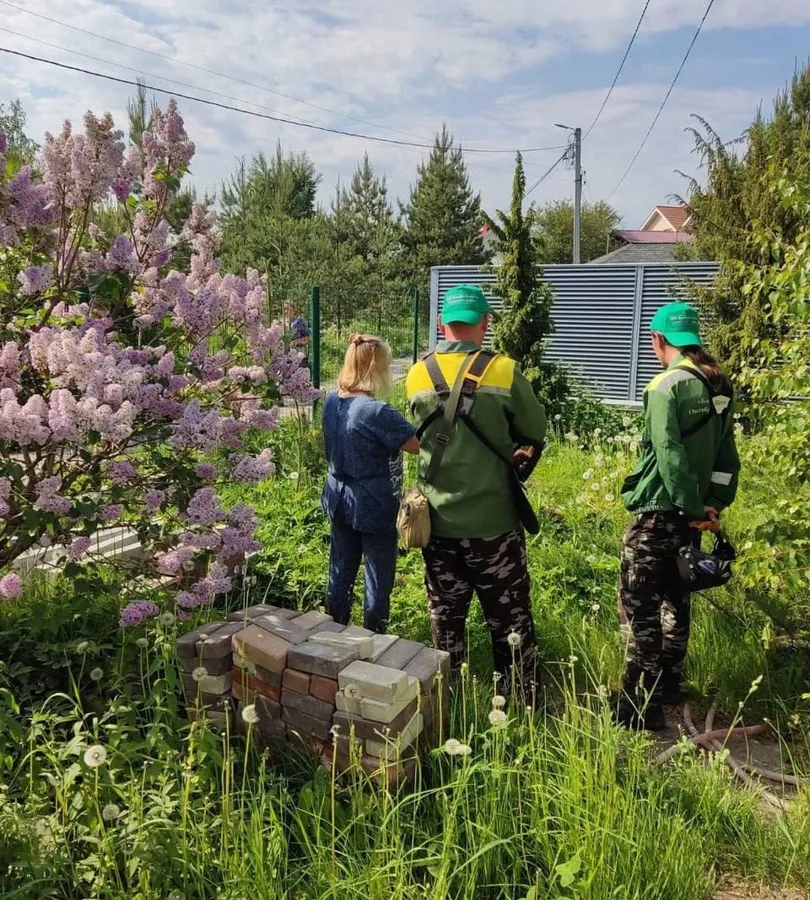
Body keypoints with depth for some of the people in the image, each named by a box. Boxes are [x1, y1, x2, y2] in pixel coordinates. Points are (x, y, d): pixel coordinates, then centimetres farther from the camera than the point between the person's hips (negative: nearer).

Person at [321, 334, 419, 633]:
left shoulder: (331, 401, -1)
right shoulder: (377, 412, -24)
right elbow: (422, 445, -21)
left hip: (339, 501, 7)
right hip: (373, 507, -7)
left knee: (341, 572, 18)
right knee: (378, 579, 9)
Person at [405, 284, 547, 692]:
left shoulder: (417, 375, 0)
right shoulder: (503, 371, -11)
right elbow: (535, 432, 0)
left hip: (439, 522, 3)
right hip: (493, 519, -3)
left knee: (445, 620, 16)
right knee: (510, 620, 10)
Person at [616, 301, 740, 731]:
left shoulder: (666, 386, -16)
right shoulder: (719, 385, 9)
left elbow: (669, 455, -22)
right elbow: (726, 453, 10)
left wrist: (694, 507, -15)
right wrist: (714, 504, 8)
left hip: (658, 512, -8)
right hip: (688, 511, 8)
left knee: (638, 607, -2)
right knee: (675, 599, 20)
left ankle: (641, 706, 2)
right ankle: (669, 684, 33)